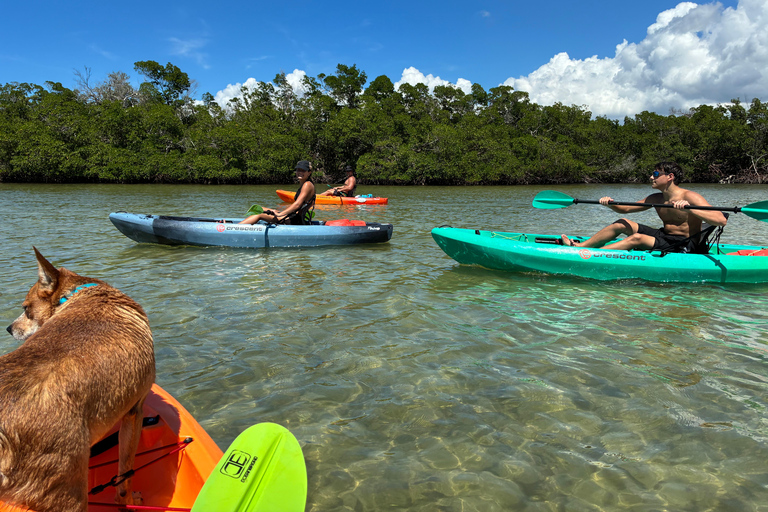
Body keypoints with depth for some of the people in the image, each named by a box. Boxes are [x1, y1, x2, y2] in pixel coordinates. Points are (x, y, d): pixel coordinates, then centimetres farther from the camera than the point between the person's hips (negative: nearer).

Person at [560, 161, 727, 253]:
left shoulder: (690, 197, -16)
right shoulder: (656, 199, 7)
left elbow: (721, 220, -27)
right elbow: (625, 209, 14)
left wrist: (689, 209, -39)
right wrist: (610, 204, -8)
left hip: (685, 247, -8)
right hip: (664, 237, 8)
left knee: (637, 238, -29)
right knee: (622, 223, 2)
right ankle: (580, 246, 0)